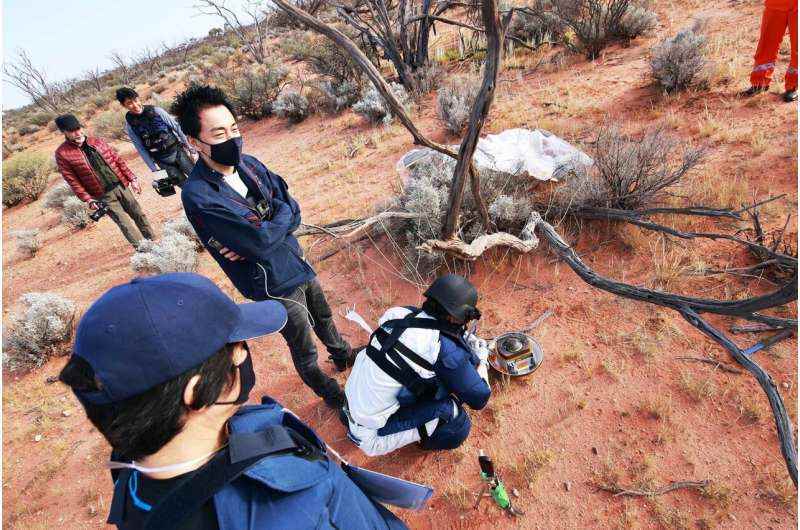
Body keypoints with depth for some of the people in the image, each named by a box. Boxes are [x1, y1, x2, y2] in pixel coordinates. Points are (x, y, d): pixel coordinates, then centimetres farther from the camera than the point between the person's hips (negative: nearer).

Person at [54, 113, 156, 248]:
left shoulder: (97, 141, 3)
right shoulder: (62, 153, -9)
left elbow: (117, 159, 9)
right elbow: (73, 181, -8)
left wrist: (132, 178, 5)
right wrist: (88, 199, -12)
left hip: (121, 185, 4)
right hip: (104, 195, -4)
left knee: (139, 215, 10)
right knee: (125, 223, -4)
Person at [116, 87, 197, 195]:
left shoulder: (156, 110, -6)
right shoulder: (129, 124, -4)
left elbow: (176, 127, 1)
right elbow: (141, 149, -1)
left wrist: (189, 146, 3)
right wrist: (154, 169, -2)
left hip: (178, 150, 1)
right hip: (163, 161, 0)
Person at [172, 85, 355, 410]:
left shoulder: (249, 164, -5)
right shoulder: (198, 195, -27)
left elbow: (293, 211, -6)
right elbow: (263, 240, -31)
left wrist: (257, 239, -22)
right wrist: (284, 212, -12)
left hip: (298, 262, 7)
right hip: (275, 285, -6)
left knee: (324, 318, 30)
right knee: (305, 352, 14)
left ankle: (343, 356, 59)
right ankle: (330, 394, 43)